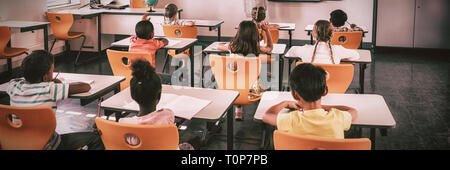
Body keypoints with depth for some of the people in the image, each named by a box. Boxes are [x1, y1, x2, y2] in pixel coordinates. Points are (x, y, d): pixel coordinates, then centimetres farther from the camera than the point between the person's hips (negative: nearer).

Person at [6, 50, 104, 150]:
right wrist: (61, 86, 1)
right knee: (95, 138, 7)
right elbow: (86, 87, -15)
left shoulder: (14, 86, -6)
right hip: (45, 146, -6)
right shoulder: (50, 90, -21)